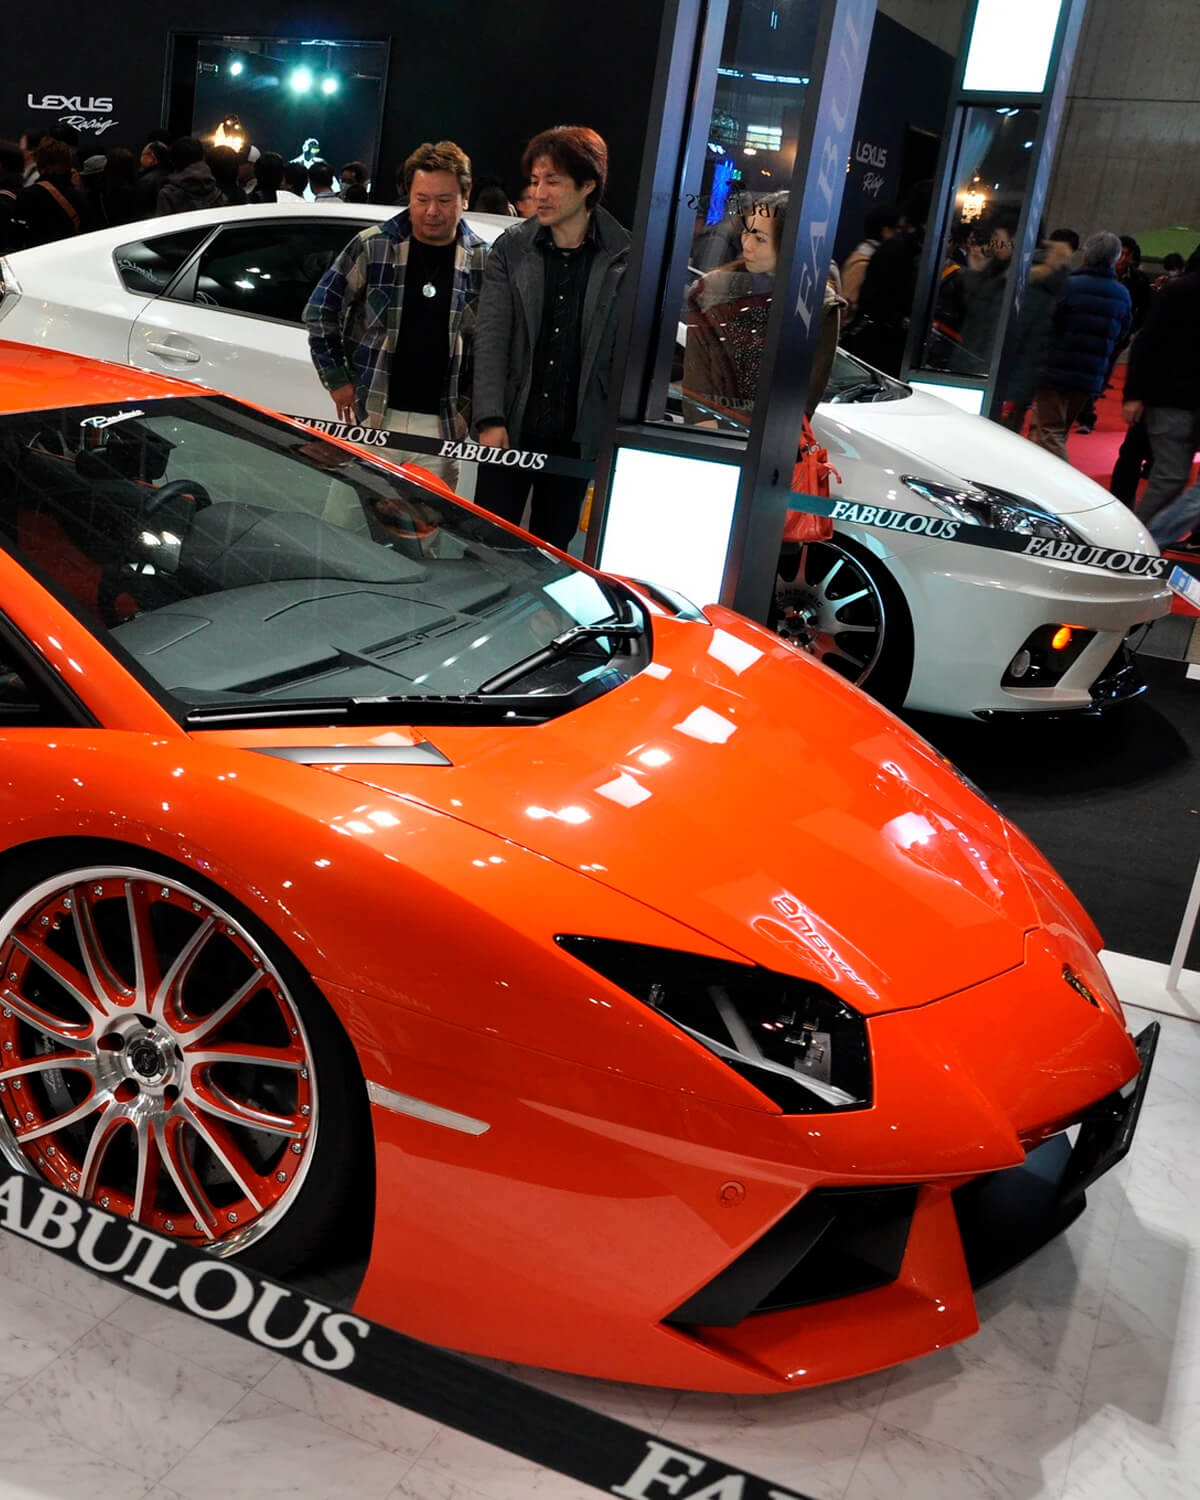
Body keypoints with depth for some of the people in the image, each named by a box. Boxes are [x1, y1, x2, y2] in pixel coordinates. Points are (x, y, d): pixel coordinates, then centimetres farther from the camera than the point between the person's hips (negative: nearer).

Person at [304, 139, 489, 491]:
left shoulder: (483, 261, 2)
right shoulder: (373, 246, -1)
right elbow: (320, 311, 6)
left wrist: (469, 407, 2)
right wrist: (337, 380, 3)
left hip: (441, 426, 1)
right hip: (370, 416, -1)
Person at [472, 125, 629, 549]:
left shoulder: (625, 258, -3)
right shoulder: (510, 248, 3)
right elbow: (491, 339, -1)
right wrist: (492, 420, -10)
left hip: (578, 438, -1)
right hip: (512, 431, 1)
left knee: (551, 549, 10)